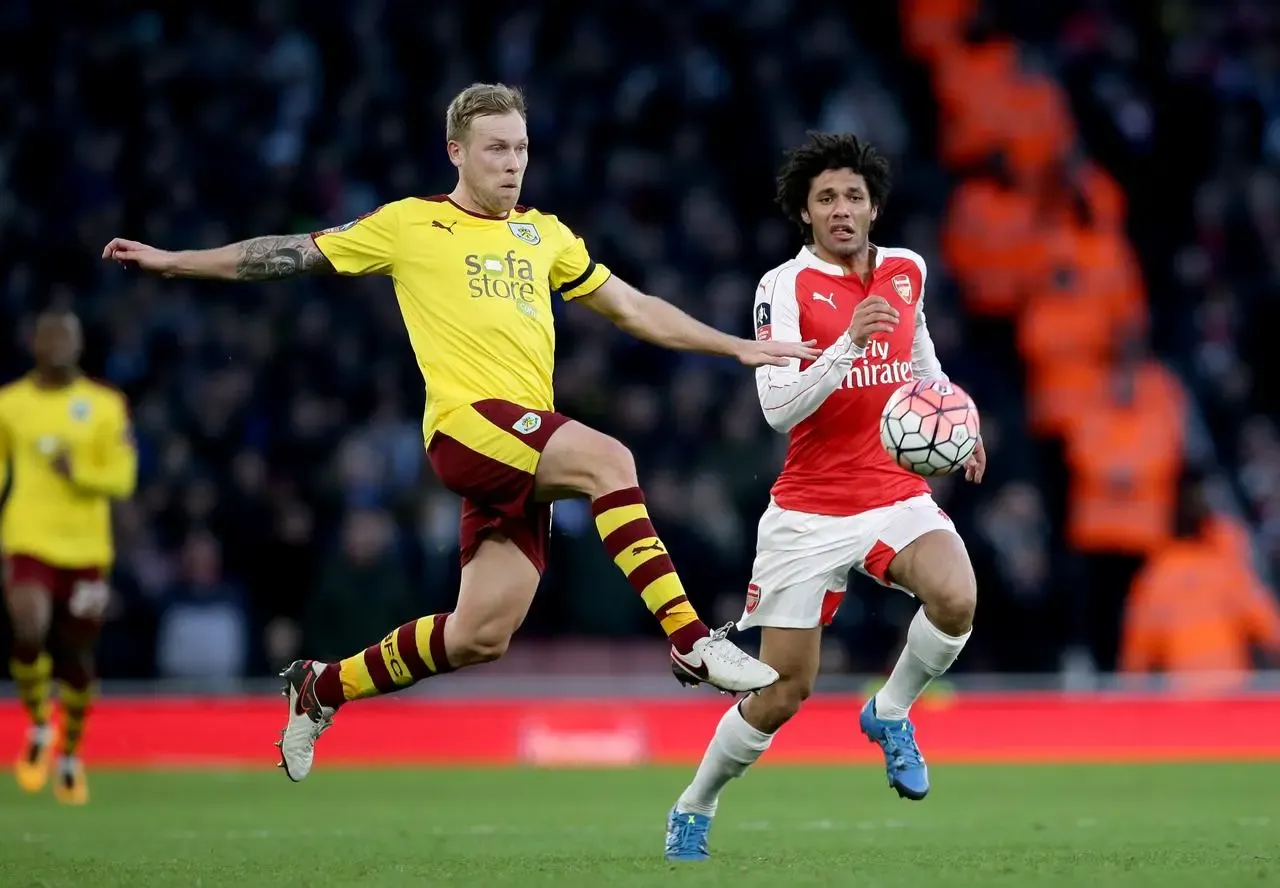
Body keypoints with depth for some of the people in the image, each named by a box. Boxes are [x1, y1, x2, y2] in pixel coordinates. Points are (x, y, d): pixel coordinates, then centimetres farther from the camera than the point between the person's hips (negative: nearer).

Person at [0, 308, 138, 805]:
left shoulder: (104, 405, 4)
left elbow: (123, 479, 1)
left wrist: (79, 473, -17)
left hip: (86, 548, 1)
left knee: (76, 659, 6)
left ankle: (70, 756, 28)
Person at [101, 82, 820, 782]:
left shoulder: (544, 234, 20)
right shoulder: (410, 224, 7)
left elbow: (635, 308, 24)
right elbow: (288, 255, 11)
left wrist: (737, 347, 19)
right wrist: (171, 261, 9)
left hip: (525, 448, 6)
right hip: (464, 422, -6)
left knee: (483, 635, -1)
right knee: (609, 459, -31)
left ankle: (322, 688, 21)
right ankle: (691, 639, -32)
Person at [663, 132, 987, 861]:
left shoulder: (908, 270, 5)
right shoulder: (784, 286, -10)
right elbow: (778, 407, -21)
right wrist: (849, 342, -32)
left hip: (898, 492, 3)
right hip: (810, 510, -3)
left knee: (956, 599, -29)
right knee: (784, 692, -2)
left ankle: (891, 713, 1)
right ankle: (695, 809, 24)